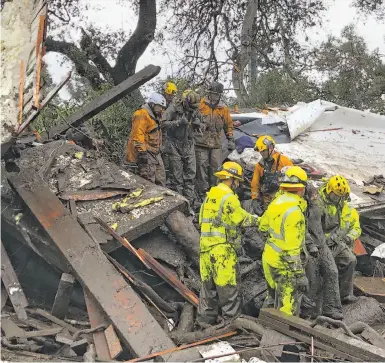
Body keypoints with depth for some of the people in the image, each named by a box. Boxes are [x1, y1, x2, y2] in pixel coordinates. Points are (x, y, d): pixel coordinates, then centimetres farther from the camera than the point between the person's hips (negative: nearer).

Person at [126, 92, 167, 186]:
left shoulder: (154, 116, 19)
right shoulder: (142, 114, -14)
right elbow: (137, 135, -22)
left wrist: (158, 149, 28)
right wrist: (142, 152, -25)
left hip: (154, 152, 10)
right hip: (145, 152, -10)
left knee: (161, 179, 12)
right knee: (149, 181, -13)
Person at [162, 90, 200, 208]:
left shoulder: (195, 110, 4)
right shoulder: (174, 109, -11)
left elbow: (198, 120, 17)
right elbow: (164, 123, -15)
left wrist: (198, 123, -6)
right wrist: (178, 122, -26)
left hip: (189, 144, 5)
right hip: (175, 144, -5)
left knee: (191, 172, 4)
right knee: (176, 174, 0)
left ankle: (190, 200, 12)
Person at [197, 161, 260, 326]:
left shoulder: (210, 195, 13)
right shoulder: (229, 197, -13)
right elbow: (243, 218, -9)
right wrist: (259, 220, 5)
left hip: (206, 245, 9)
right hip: (222, 247, -8)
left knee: (208, 283, 16)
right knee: (228, 285, 2)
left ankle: (206, 318, 25)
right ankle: (232, 318, 10)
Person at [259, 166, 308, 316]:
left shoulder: (276, 202, 1)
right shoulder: (294, 211, -23)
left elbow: (263, 225, 17)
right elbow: (292, 249, -24)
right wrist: (300, 275, -20)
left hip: (269, 258, 9)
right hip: (283, 265, -9)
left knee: (273, 297, 25)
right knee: (287, 308, 0)